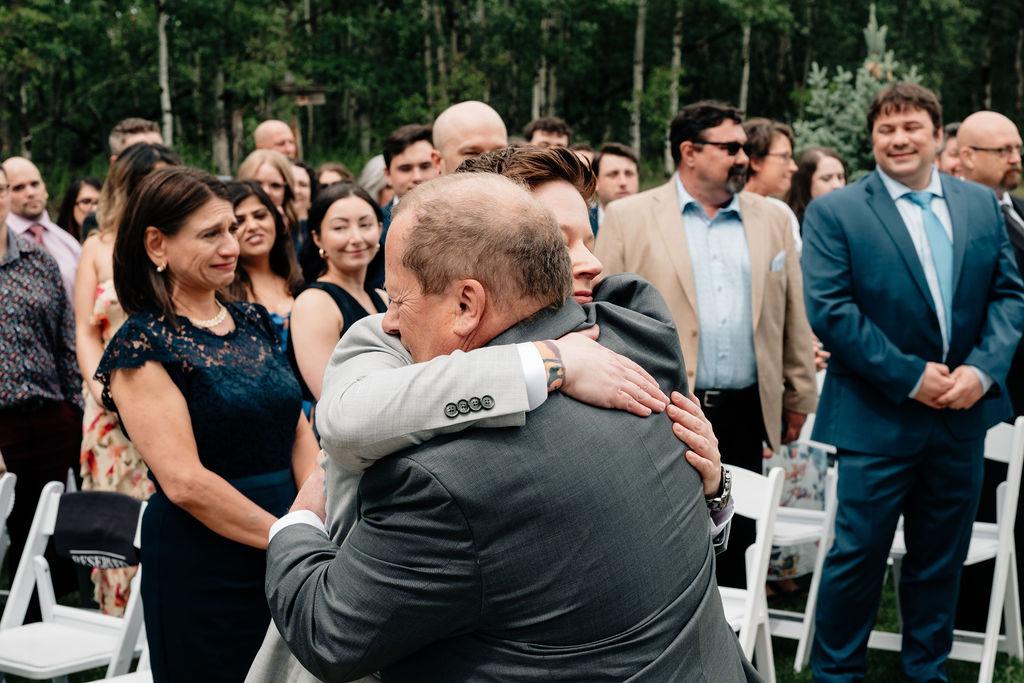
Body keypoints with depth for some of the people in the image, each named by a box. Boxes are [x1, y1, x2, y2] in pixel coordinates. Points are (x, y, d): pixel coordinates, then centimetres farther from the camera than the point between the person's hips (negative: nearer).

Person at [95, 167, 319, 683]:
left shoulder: (254, 323, 10)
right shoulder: (141, 346, -9)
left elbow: (300, 433, 7)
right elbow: (184, 481, -18)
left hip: (284, 561, 6)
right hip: (202, 569, -6)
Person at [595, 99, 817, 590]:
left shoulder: (770, 219, 12)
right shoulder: (628, 218, 0)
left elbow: (793, 317, 14)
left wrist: (797, 398, 12)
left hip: (745, 416, 3)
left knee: (735, 552, 10)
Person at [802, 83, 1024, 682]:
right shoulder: (834, 214, -6)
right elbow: (829, 310, -14)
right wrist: (910, 376, -16)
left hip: (964, 411, 4)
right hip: (879, 418, -4)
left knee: (942, 556, 14)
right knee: (859, 553, 2)